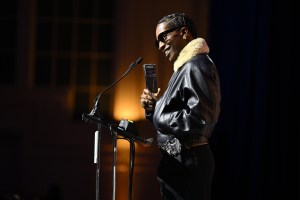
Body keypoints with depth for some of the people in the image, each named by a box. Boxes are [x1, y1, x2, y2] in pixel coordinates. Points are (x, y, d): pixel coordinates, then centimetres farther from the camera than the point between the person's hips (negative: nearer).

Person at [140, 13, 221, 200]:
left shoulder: (196, 65, -14)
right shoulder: (186, 66, 19)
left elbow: (199, 119, -25)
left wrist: (156, 110, -13)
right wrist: (153, 108, 2)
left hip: (186, 163, -10)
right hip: (181, 160, 10)